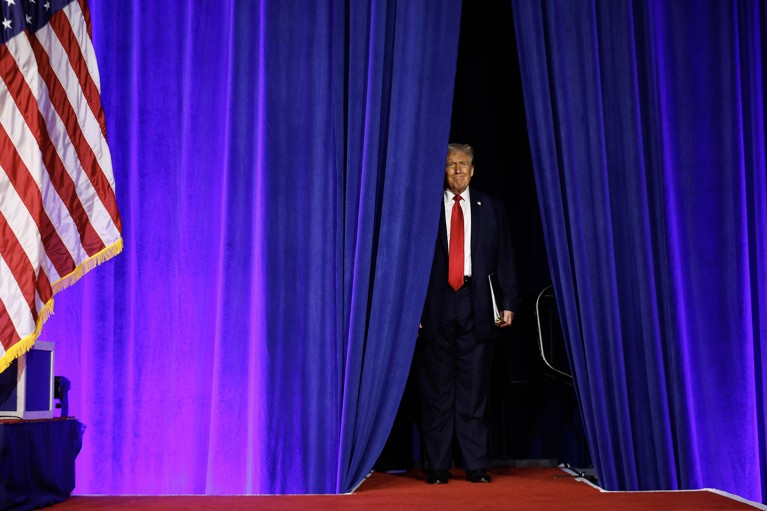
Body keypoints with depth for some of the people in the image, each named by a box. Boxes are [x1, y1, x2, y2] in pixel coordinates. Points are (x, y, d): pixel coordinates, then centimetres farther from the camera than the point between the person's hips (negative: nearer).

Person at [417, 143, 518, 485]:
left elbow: (505, 258, 9)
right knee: (436, 390, 1)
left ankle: (476, 466, 7)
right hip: (435, 305, -1)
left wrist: (508, 302, 1)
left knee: (474, 389, 2)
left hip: (476, 305, 1)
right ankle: (437, 466, 7)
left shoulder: (491, 208, 12)